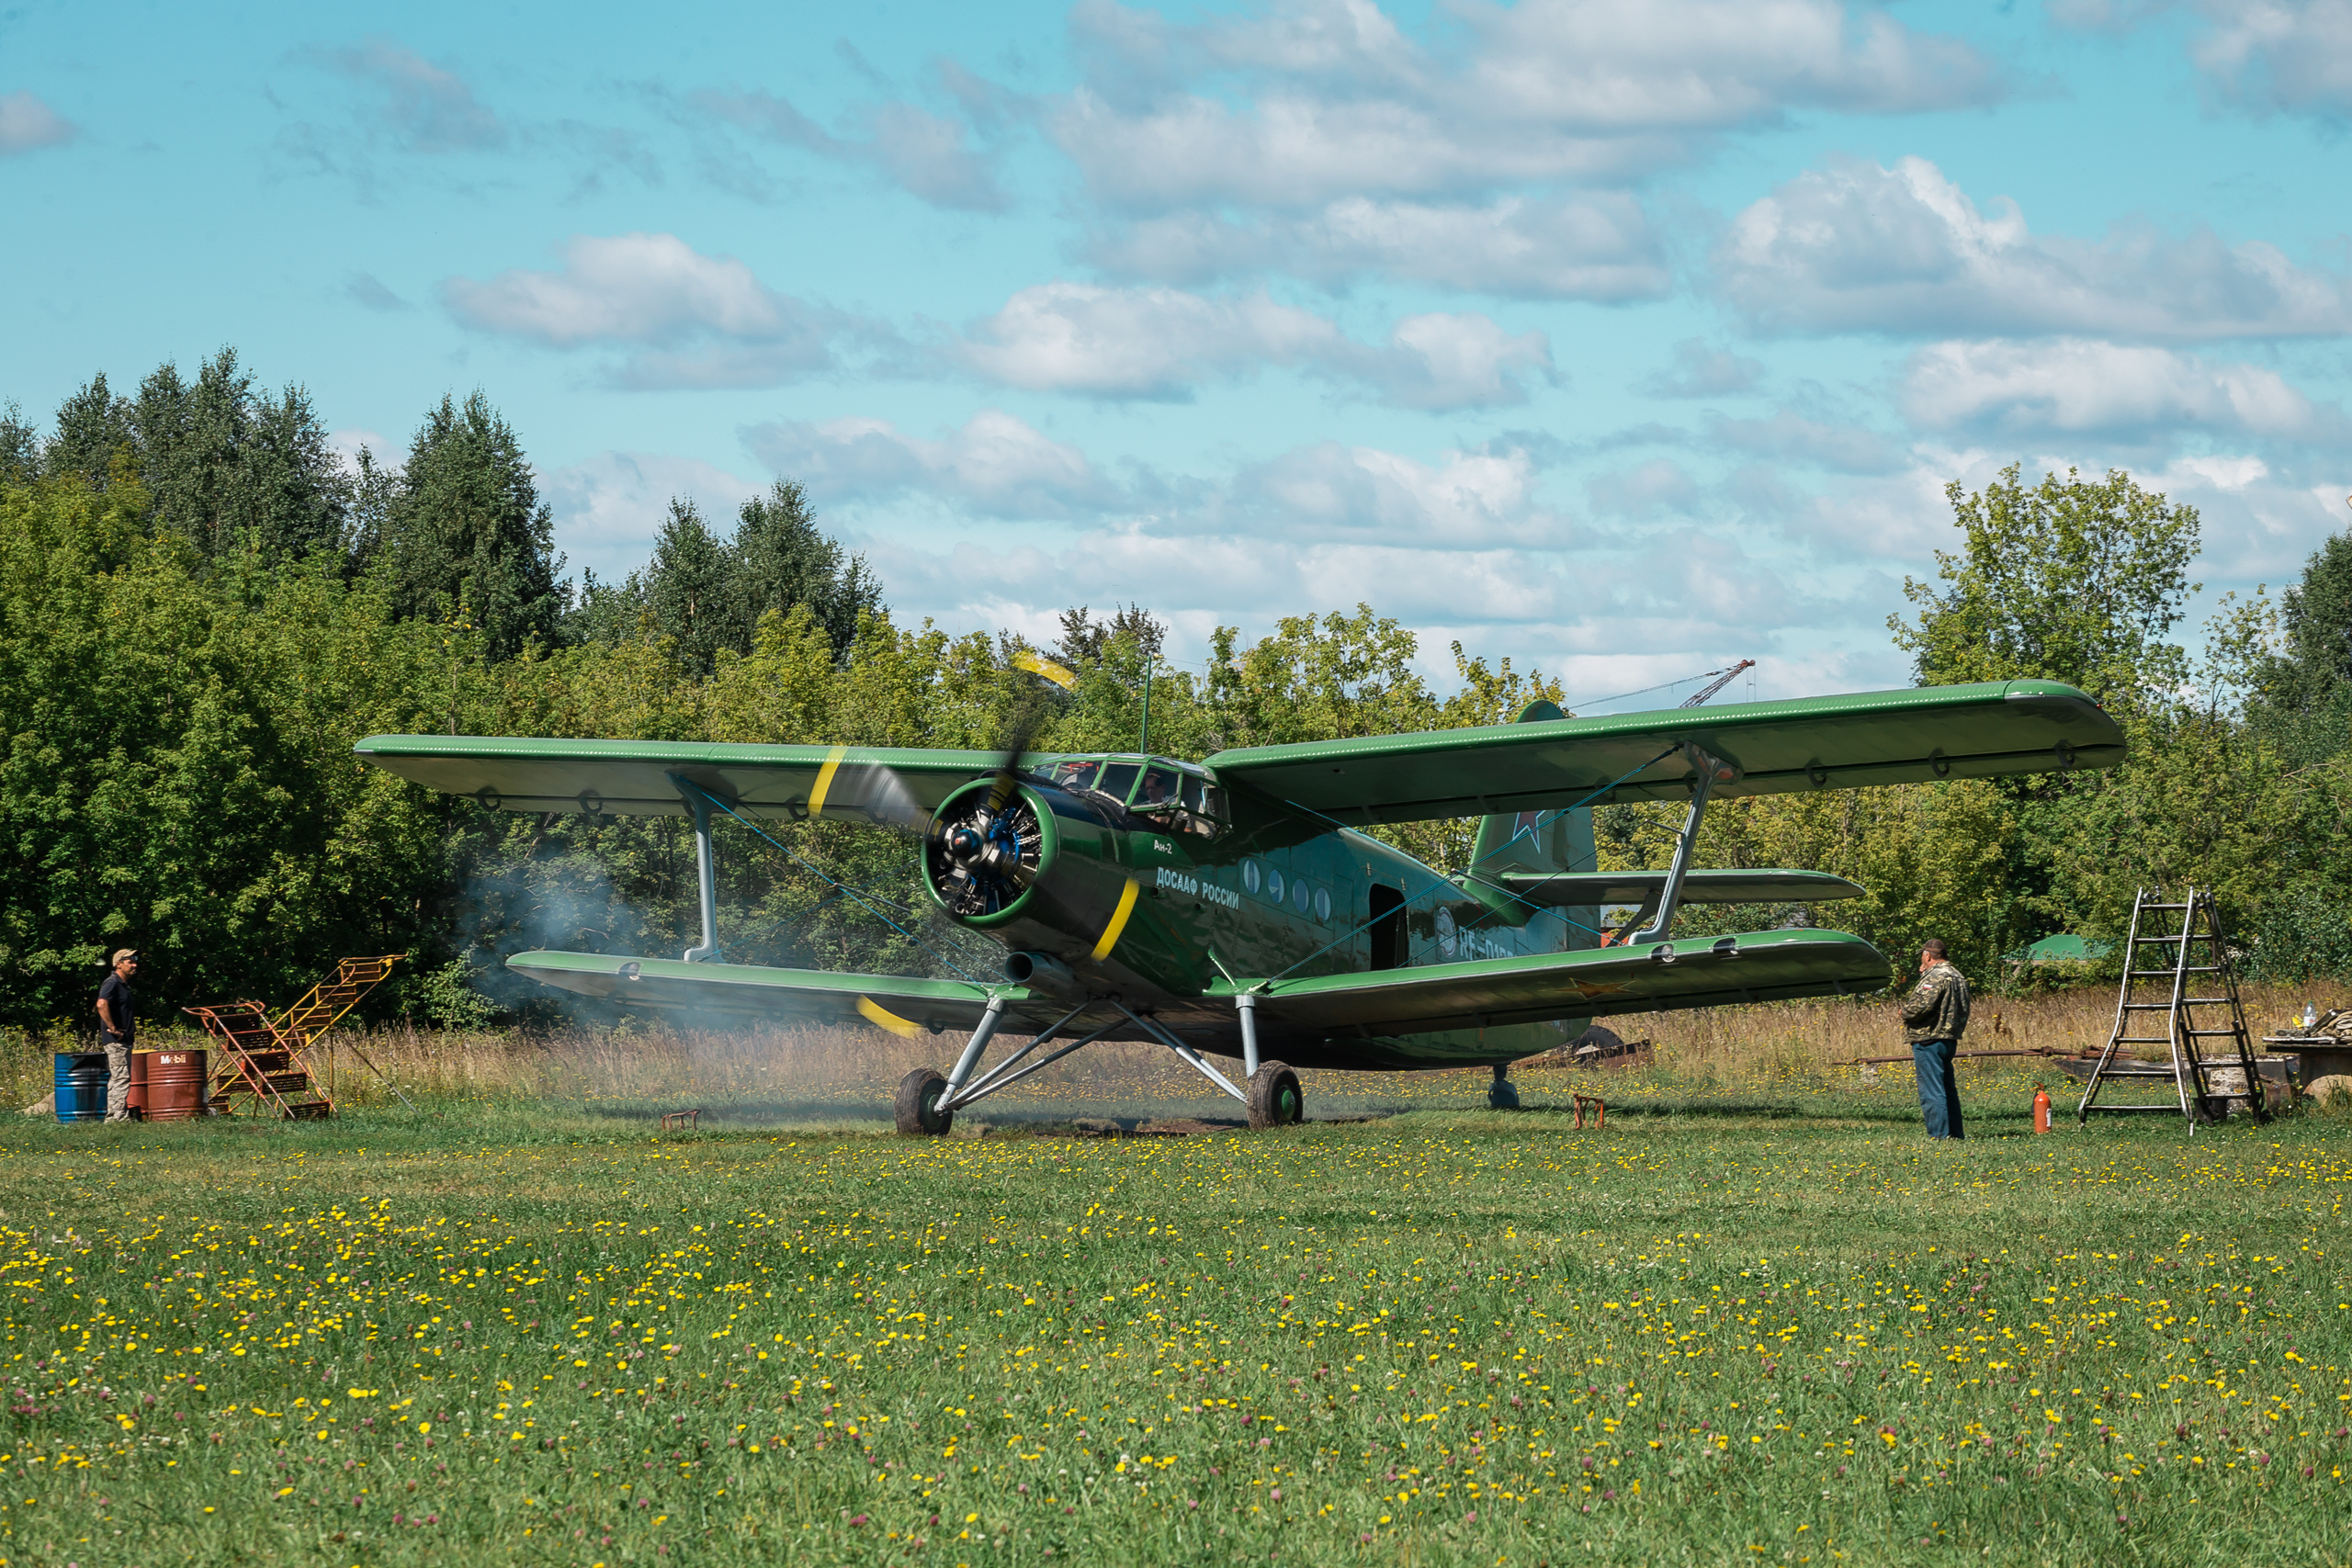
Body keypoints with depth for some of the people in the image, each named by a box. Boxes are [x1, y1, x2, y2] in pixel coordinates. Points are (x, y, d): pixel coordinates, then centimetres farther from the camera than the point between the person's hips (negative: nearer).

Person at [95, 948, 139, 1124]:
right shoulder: (112, 983, -13)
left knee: (116, 1079, 11)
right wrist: (113, 1028, -25)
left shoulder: (124, 985, 19)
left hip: (124, 1039, 10)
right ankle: (120, 1116, -14)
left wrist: (133, 1028, 20)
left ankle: (112, 1116, 15)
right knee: (121, 1078, -12)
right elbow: (102, 1004, -30)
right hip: (116, 1039, -10)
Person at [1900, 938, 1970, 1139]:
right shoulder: (1957, 976, 17)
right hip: (1950, 1038, 10)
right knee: (1948, 1089, 16)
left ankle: (1939, 1135, -11)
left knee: (1932, 1091, -8)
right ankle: (1955, 1133, 18)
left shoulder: (1936, 976, -15)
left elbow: (1921, 1006, -26)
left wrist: (1905, 1011, -2)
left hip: (1929, 1040, -10)